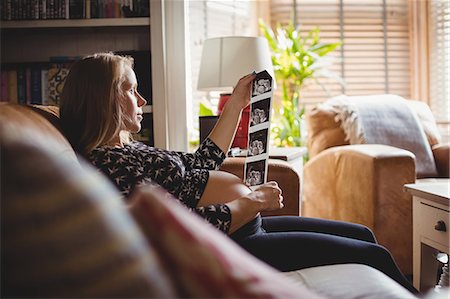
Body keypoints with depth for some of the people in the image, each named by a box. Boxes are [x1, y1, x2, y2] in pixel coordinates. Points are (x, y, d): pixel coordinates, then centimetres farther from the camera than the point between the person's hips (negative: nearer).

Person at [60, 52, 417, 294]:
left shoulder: (127, 149, 13)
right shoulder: (107, 163, -20)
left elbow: (201, 162, 21)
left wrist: (237, 102, 20)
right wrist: (253, 201, -15)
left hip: (245, 225, 11)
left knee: (362, 234, 17)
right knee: (376, 255, -3)